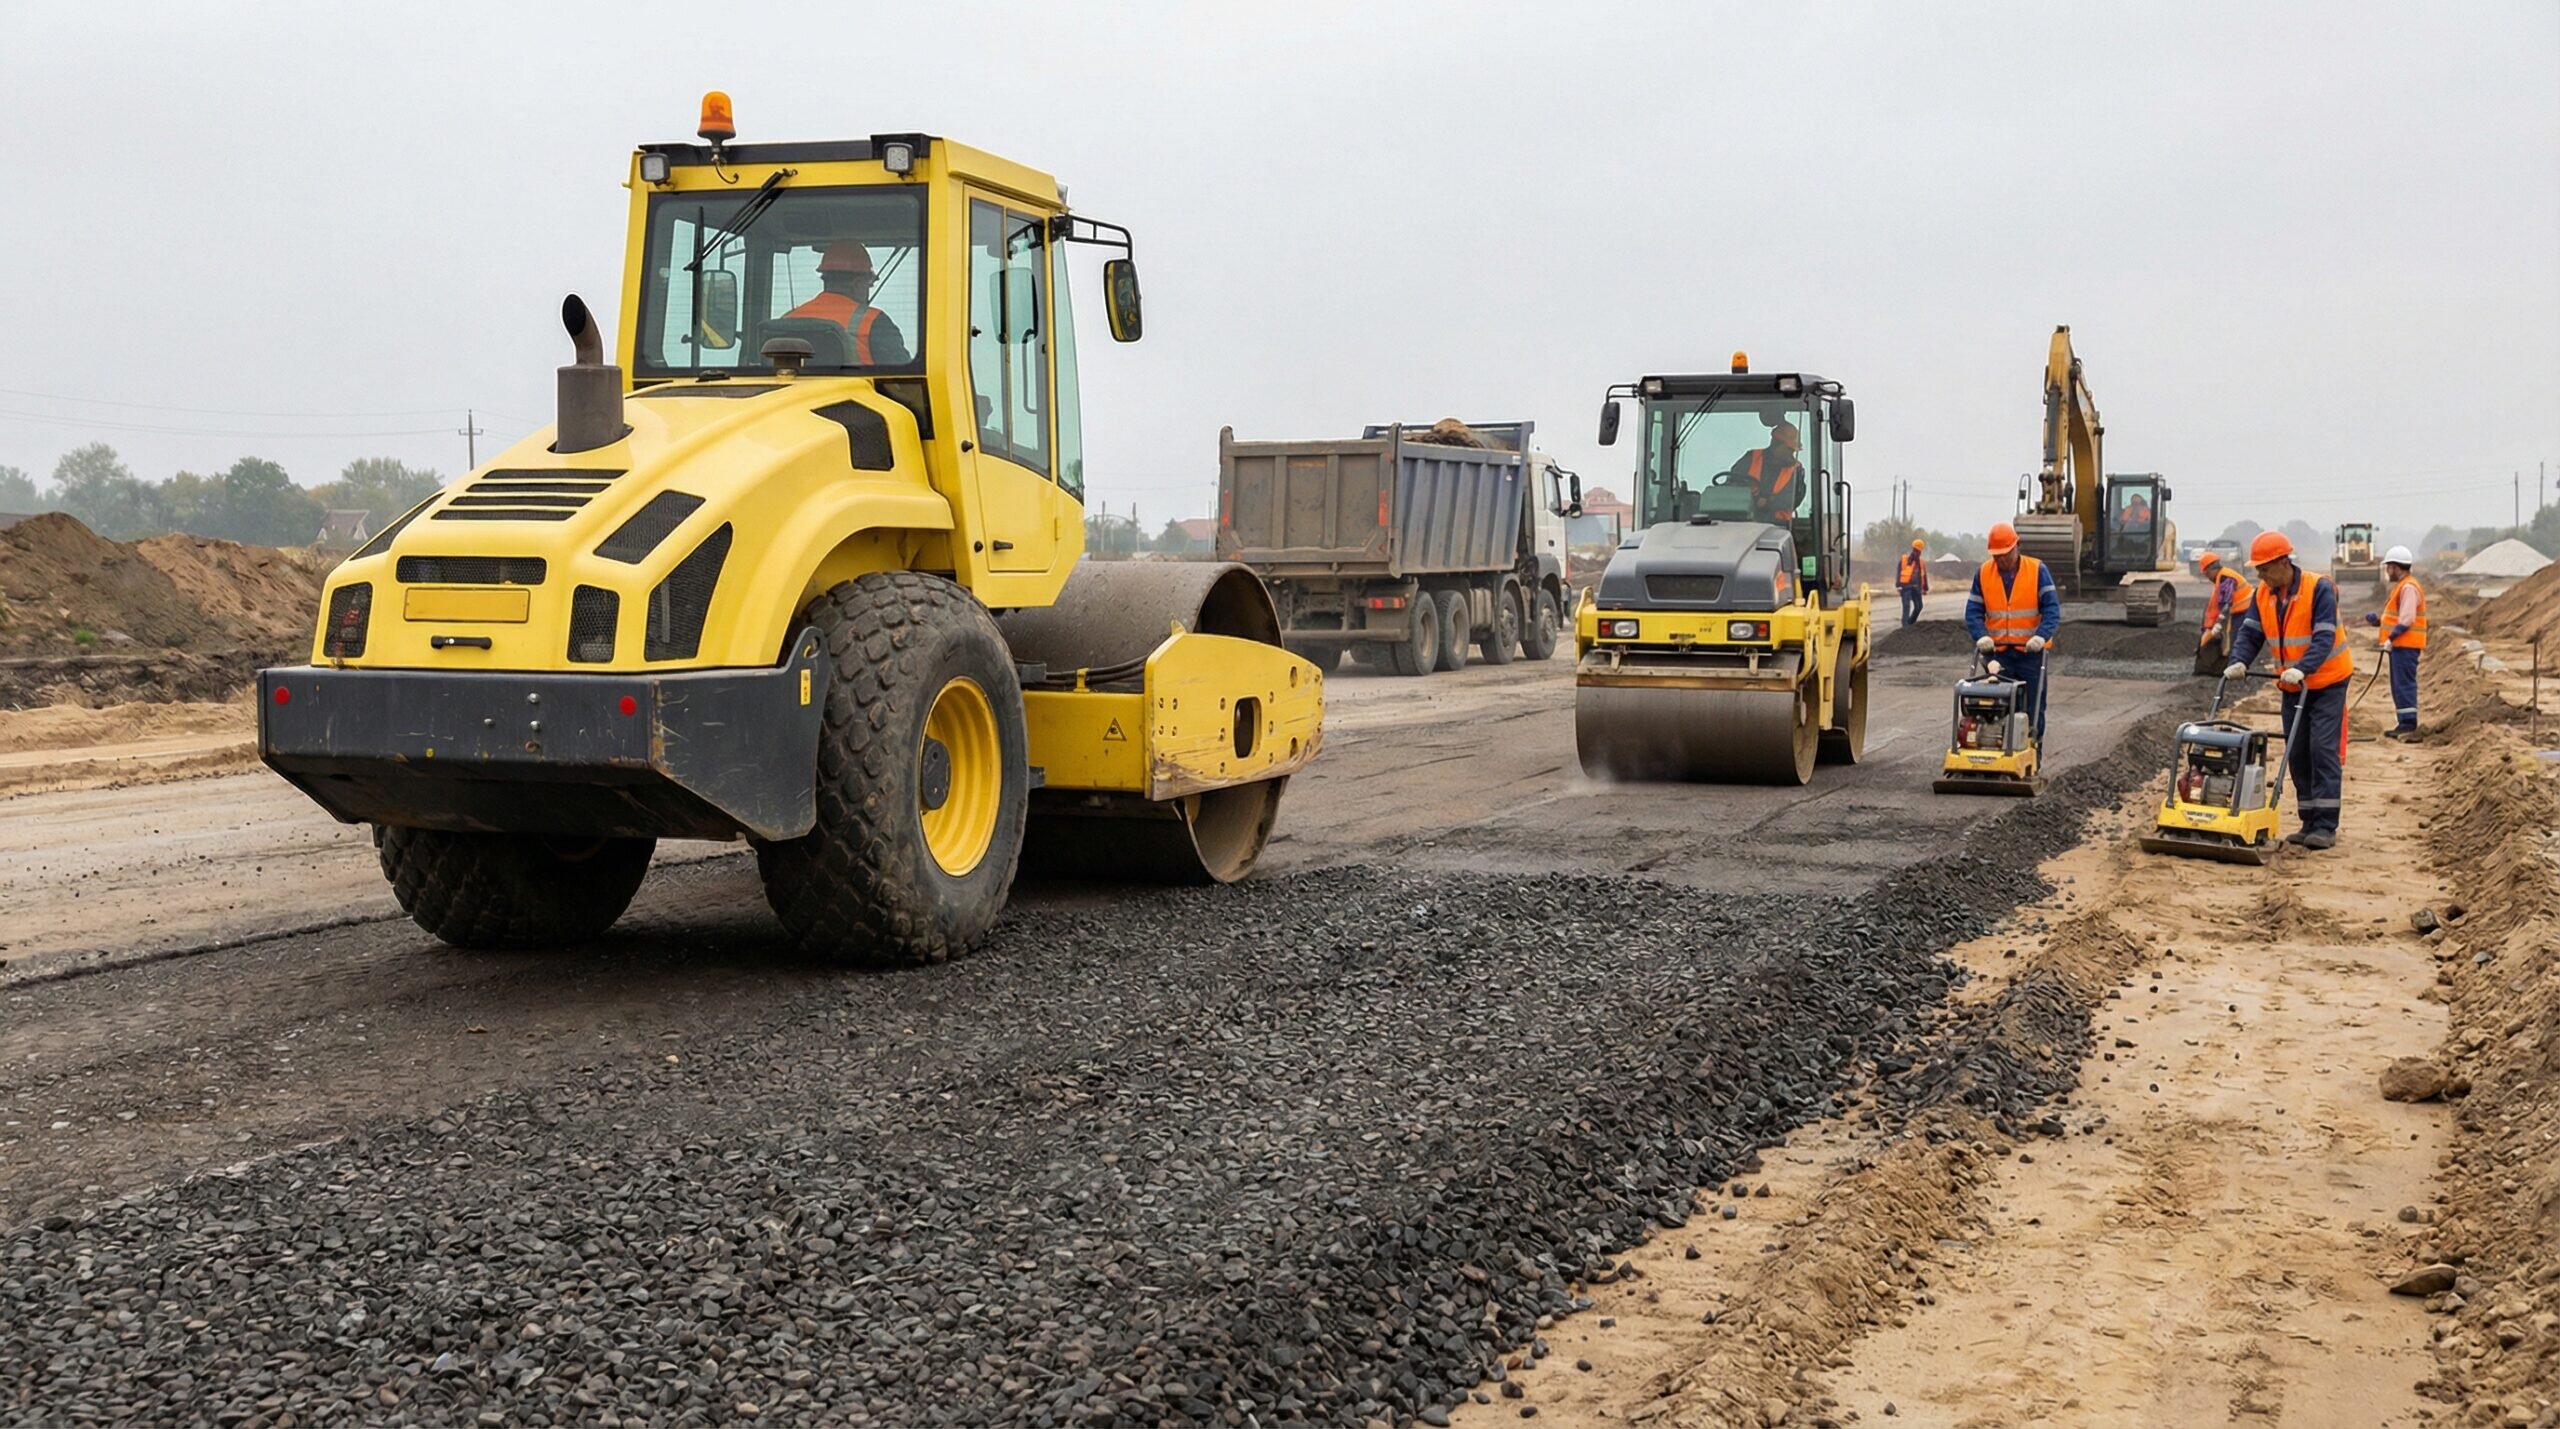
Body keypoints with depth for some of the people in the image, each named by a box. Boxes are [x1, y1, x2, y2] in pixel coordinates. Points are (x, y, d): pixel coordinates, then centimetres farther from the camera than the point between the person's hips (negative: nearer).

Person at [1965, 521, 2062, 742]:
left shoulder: (2037, 570, -5)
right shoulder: (1983, 573, 2)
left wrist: (2041, 635, -25)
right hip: (1997, 651, 2)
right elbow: (1973, 611, 1)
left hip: (2030, 651, -2)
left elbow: (2052, 608, -10)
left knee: (2033, 706, 4)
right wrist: (1981, 636, -17)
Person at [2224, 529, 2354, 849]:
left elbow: (2324, 638, -26)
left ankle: (2326, 826, -12)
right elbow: (2250, 633, -1)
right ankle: (2309, 823, 12)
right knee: (2297, 753, 6)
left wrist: (2302, 669, -39)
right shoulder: (2263, 594, 0)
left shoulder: (2319, 589, -19)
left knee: (2323, 749, -12)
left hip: (2326, 682, -7)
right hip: (2292, 685, 7)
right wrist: (2239, 661, -21)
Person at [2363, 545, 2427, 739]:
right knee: (2399, 685, 13)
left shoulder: (2408, 588, -14)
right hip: (2400, 645, 11)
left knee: (2404, 684, -11)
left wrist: (2391, 638, -22)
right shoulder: (2401, 587, 19)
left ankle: (2409, 726, -13)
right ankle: (2405, 724, 16)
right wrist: (2377, 619, 11)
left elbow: (2407, 619, -22)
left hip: (2405, 645, -11)